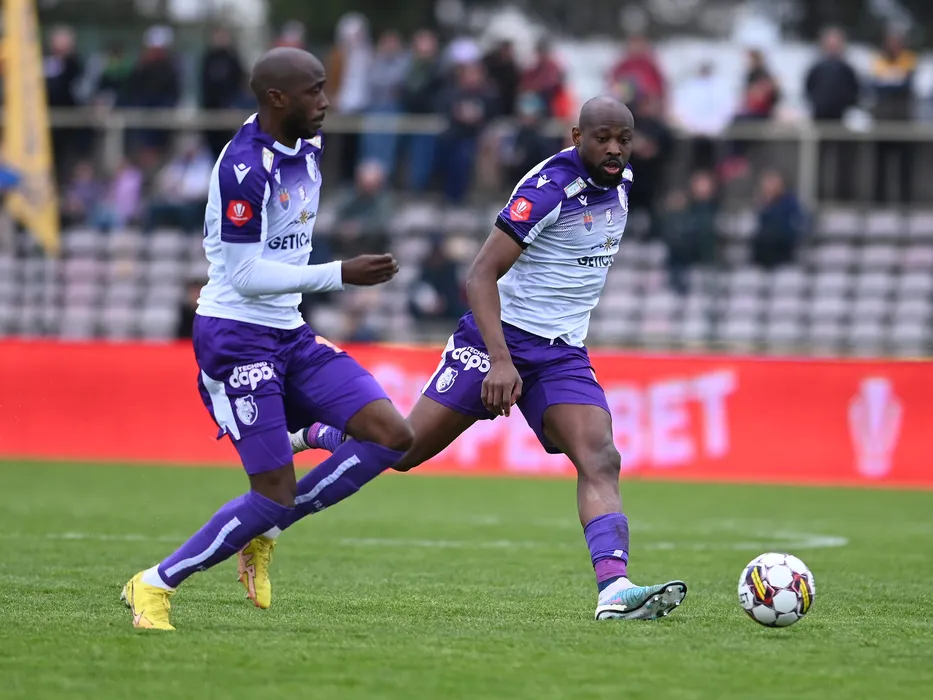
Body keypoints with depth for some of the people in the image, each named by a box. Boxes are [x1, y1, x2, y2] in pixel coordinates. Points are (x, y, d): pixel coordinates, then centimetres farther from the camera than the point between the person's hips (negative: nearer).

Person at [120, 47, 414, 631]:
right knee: (275, 492, -9)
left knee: (393, 435, -5)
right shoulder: (245, 168, -21)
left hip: (289, 333, 9)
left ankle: (263, 531, 7)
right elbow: (247, 276, -22)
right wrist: (340, 275, -22)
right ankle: (155, 585, 7)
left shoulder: (308, 146, 7)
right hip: (236, 336, -9)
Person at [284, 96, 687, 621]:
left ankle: (615, 588, -34)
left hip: (563, 355, 6)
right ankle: (312, 434, 27)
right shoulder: (550, 188, -19)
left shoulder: (621, 182, 5)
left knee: (601, 462, -18)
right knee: (403, 450, -2)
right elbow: (480, 276, -23)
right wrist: (500, 360, -33)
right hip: (502, 336, -6)